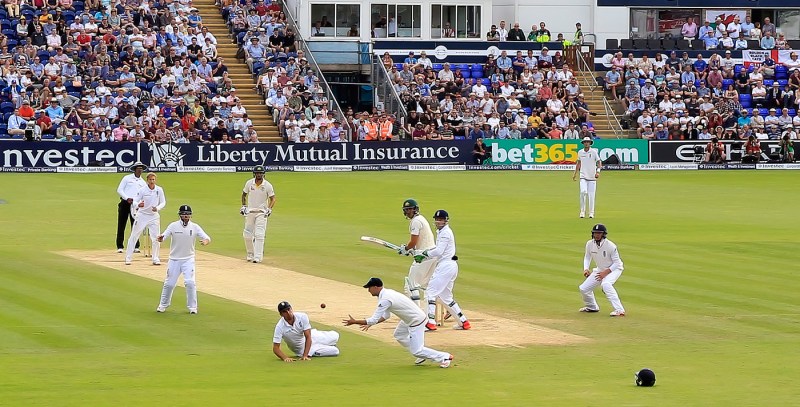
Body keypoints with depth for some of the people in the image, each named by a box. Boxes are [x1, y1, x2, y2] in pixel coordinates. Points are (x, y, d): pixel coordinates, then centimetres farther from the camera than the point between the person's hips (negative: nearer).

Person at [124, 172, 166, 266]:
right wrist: (138, 205, -37)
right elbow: (134, 202, -13)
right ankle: (128, 258, 9)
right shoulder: (142, 190, -12)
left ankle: (155, 258, 14)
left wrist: (157, 208, -19)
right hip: (142, 215, -2)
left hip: (154, 216, 2)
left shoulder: (159, 190, -5)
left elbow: (163, 203, 1)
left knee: (156, 238, -1)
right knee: (134, 236, 1)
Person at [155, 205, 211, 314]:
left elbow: (207, 238, -10)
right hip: (174, 259, 0)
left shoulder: (195, 227, -5)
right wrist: (160, 238, -40)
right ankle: (163, 305, 24)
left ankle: (192, 307, 1)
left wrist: (206, 241, -35)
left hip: (188, 260, 0)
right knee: (169, 283, 4)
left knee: (190, 282, -13)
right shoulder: (173, 226, -6)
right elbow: (163, 237, -15)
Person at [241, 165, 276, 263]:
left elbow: (272, 198, -4)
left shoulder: (268, 185, -9)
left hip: (261, 213, -3)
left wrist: (269, 209, -18)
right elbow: (244, 194, 13)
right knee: (247, 235, 6)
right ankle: (250, 254, 25)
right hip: (250, 211, 3)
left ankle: (258, 257, -13)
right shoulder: (249, 183, -2)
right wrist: (243, 206, 5)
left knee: (259, 235, -12)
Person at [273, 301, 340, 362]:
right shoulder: (280, 327, -31)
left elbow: (308, 337, -30)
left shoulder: (302, 316, -28)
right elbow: (275, 348, -30)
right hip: (301, 348, -3)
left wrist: (305, 356, -41)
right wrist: (285, 358, -50)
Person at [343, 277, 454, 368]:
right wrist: (370, 323, 7)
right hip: (409, 320, 10)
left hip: (416, 321, -10)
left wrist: (355, 322, -16)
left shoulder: (385, 300, -25)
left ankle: (445, 357, 4)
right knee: (399, 335, 29)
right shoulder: (387, 292, 6)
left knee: (416, 351, -5)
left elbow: (374, 319, -25)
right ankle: (422, 355, 30)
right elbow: (386, 315, 15)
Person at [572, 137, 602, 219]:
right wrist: (575, 173, 20)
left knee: (591, 195, 0)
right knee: (583, 191, -17)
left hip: (592, 177, -1)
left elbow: (599, 162, -2)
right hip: (583, 176, 1)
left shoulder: (594, 152, -3)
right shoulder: (580, 152, 6)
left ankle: (591, 213, 11)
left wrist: (598, 171, -18)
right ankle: (582, 211, -5)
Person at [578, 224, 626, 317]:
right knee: (583, 288, 3)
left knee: (605, 284, -37)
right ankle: (592, 307, 32)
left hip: (614, 269, -7)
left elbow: (617, 263, -20)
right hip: (600, 270, 7)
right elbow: (587, 257, 7)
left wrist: (606, 272, -29)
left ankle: (619, 310, -39)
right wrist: (586, 269, -11)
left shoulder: (610, 246, -26)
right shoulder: (590, 244, -10)